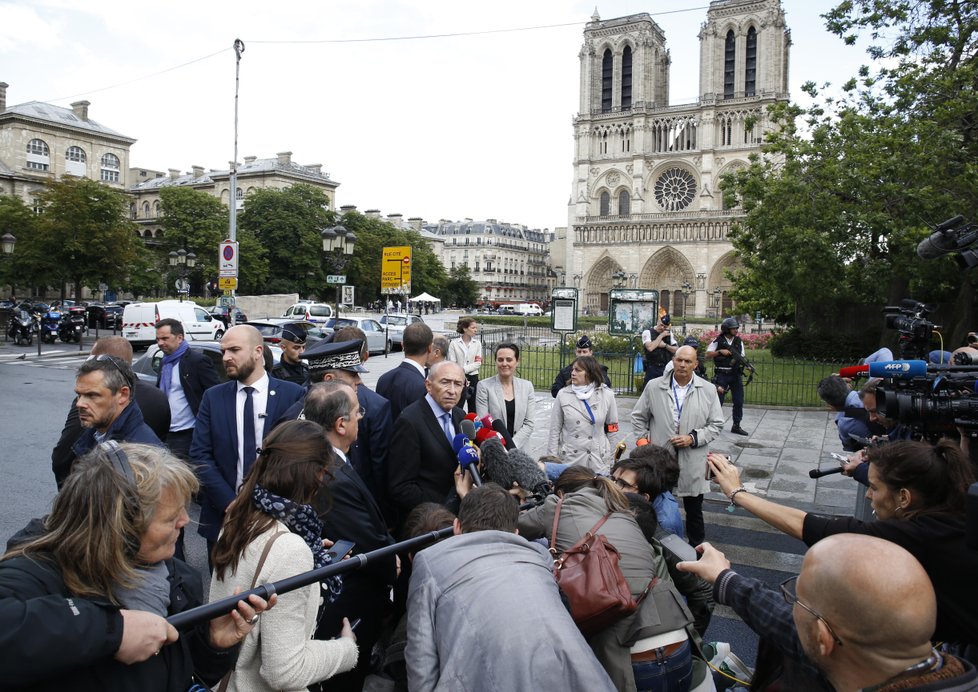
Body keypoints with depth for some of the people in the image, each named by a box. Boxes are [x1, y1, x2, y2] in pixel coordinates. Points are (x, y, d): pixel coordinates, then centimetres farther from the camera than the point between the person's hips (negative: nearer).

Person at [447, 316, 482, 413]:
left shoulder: (477, 343, 5)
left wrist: (464, 369, -12)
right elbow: (452, 363, -6)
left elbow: (478, 363, -1)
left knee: (473, 407, 3)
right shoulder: (454, 343, -2)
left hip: (473, 378, 2)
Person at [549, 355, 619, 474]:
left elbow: (612, 428, 8)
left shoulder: (606, 394, 0)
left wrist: (614, 461, 7)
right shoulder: (563, 394, -1)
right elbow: (555, 430, 3)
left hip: (598, 461, 0)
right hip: (569, 459, 0)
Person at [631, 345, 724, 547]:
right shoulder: (654, 387, 0)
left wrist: (693, 438, -11)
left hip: (692, 463, 0)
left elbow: (716, 424, 2)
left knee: (694, 511, 12)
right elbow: (638, 416, 10)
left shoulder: (708, 390, -2)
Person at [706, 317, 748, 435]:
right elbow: (707, 356, -4)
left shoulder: (739, 341, 8)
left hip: (735, 374, 4)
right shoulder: (718, 341, -4)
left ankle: (736, 426, 14)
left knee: (739, 401, 4)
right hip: (721, 375, -4)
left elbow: (742, 357, 8)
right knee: (717, 401, -1)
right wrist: (720, 351, -16)